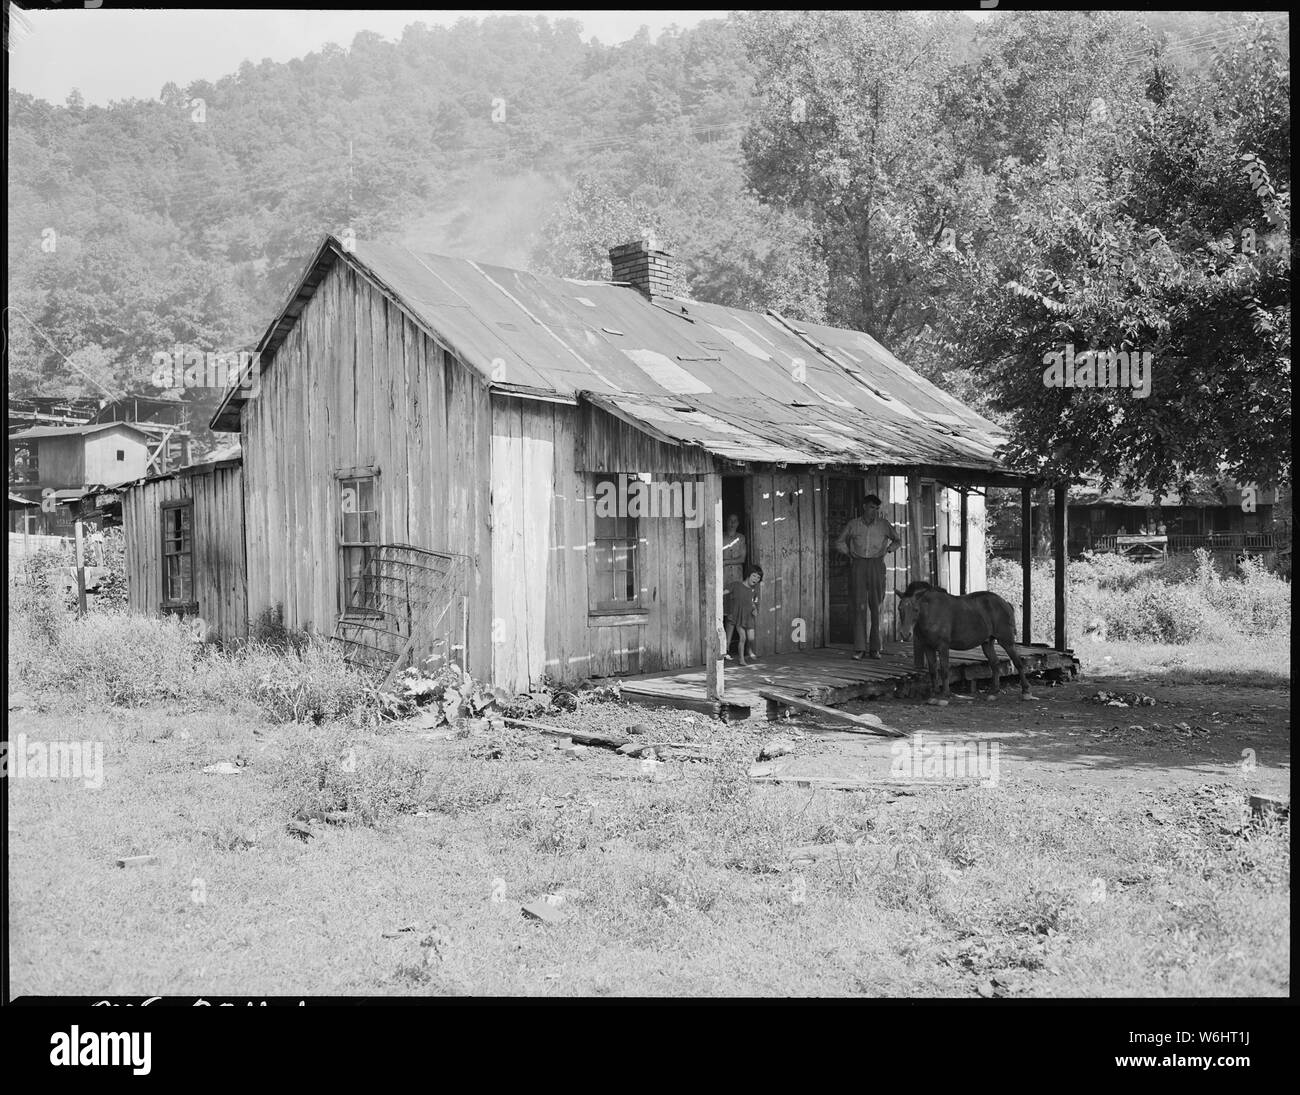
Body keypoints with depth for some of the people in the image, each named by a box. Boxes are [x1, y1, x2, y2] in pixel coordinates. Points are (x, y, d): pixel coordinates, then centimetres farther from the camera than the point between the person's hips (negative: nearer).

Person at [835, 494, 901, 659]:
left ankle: (874, 648, 8)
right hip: (858, 566, -1)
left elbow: (897, 540, 22)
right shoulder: (853, 525, 4)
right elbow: (840, 543, 18)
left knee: (876, 607, 1)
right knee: (859, 607, -9)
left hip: (876, 566, 1)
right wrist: (850, 554, 6)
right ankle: (859, 649, -10)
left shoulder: (883, 524, 6)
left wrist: (886, 552, 9)